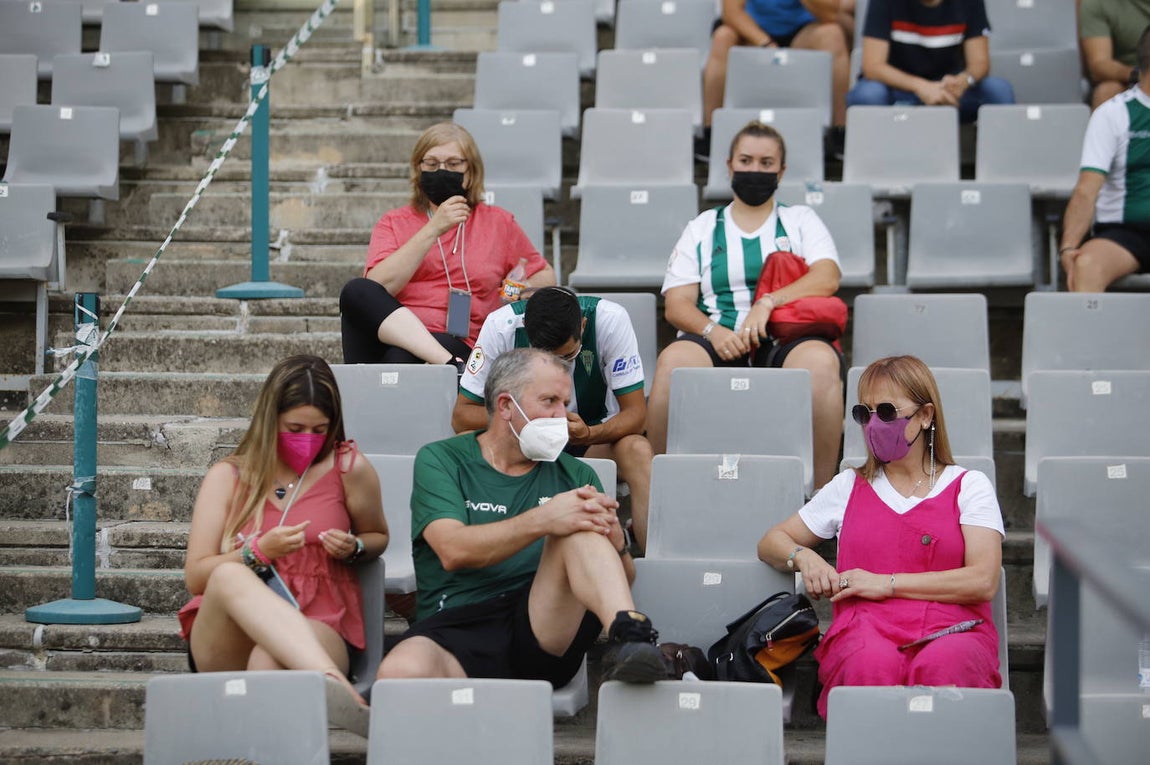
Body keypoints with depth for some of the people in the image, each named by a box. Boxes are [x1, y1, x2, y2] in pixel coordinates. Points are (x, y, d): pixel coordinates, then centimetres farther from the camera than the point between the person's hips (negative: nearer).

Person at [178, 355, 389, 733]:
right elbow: (196, 577, 5)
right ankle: (338, 688, -55)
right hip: (226, 643, 1)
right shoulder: (228, 477, 9)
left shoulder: (349, 468, 8)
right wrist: (260, 552, -12)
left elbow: (377, 537, 27)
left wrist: (353, 548, 2)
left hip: (316, 629, -1)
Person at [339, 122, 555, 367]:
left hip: (456, 345, -3)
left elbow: (544, 276, 27)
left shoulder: (498, 223, 20)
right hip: (391, 336, 3)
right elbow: (378, 287, -2)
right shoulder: (393, 223, 17)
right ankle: (451, 365, -42)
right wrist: (434, 229, -8)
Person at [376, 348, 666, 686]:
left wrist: (615, 543, -9)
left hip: (542, 632, 2)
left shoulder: (575, 475, 21)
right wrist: (541, 521, -22)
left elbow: (624, 579, 16)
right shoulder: (441, 461, 10)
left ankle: (628, 637, -41)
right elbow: (453, 551, -9)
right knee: (400, 673, -37)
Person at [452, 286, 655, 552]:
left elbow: (635, 413, -19)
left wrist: (588, 434, -40)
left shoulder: (610, 320, -24)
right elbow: (461, 415, -17)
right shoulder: (501, 326, -22)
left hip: (593, 432, 0)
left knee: (638, 450, -32)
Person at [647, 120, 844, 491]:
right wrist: (713, 330, -12)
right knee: (675, 360, -35)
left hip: (785, 341, -1)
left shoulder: (800, 221, 20)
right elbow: (676, 304, 11)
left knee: (820, 361, -37)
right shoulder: (702, 228, 22)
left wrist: (768, 302, -16)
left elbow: (827, 278, 0)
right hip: (719, 343, 1)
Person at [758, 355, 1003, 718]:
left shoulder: (969, 486, 17)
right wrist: (803, 558, 7)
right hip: (865, 629, 1)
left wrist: (887, 583, -3)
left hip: (950, 631, -1)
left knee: (941, 665, -42)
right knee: (873, 665, -40)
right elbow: (771, 542, 32)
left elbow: (983, 581, 2)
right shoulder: (849, 487, 27)